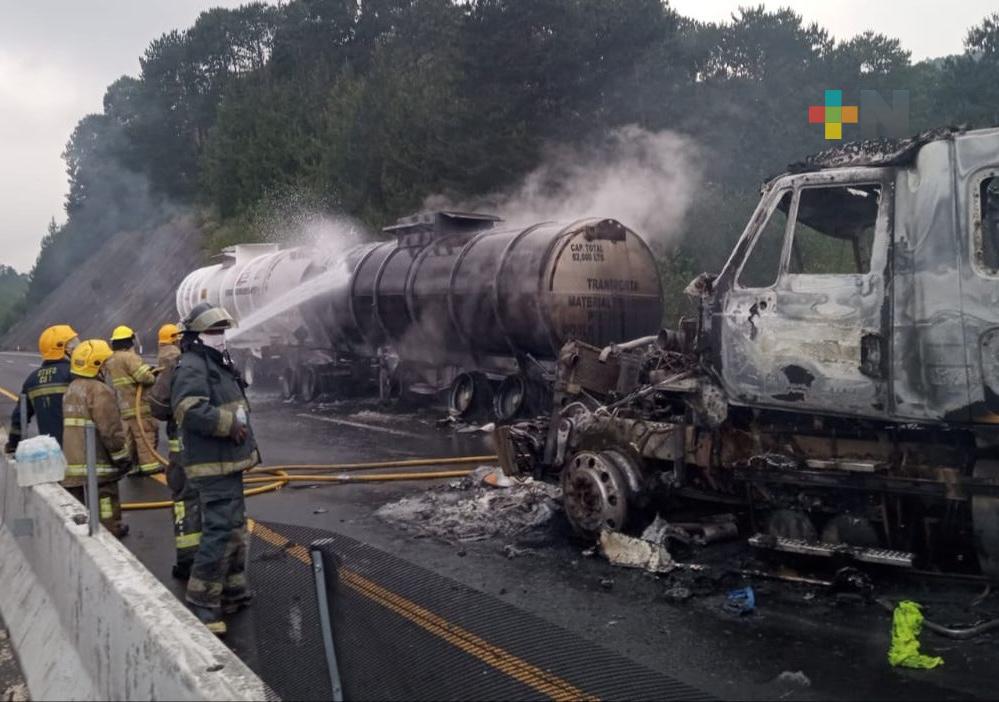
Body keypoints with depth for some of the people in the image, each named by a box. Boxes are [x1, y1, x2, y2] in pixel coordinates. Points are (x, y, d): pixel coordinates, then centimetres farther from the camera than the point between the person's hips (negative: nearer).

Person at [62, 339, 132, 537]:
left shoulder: (71, 389, 15)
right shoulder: (99, 391, -15)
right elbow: (111, 430, -19)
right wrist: (123, 457, -8)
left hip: (72, 466, 9)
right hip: (97, 467, -9)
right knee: (107, 521, -1)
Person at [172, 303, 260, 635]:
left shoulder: (218, 364, 17)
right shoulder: (192, 366, -16)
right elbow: (189, 409, -31)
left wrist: (246, 440, 20)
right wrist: (229, 423, -23)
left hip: (228, 461, 11)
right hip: (213, 465, -11)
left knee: (234, 527, 20)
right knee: (220, 531, -13)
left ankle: (233, 591, 32)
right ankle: (202, 606, -7)